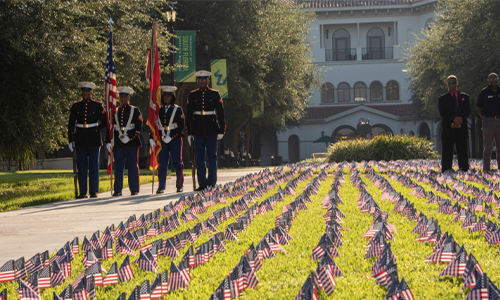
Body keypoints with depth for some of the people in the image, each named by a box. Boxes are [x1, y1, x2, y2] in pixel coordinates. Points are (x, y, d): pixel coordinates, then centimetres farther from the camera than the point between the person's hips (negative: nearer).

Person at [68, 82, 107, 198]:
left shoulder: (97, 105, 2)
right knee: (81, 167, 1)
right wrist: (70, 140, 2)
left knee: (94, 166, -1)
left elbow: (104, 123, 9)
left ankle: (93, 191, 5)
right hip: (80, 140, 1)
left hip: (94, 139, -1)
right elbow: (71, 124, 6)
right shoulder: (76, 106, 6)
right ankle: (82, 192, 6)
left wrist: (95, 129, 3)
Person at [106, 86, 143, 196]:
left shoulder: (135, 111, 6)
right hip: (118, 143, 2)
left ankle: (134, 189, 4)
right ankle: (117, 190, 4)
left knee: (133, 166, -2)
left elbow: (139, 127, -2)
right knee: (118, 167, 1)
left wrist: (129, 137, -14)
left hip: (132, 142, -2)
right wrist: (108, 142, 2)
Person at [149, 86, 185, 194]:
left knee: (177, 162, 0)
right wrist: (151, 139, -3)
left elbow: (181, 127, -4)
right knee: (162, 163, -2)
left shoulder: (178, 110, 2)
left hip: (175, 139, -2)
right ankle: (161, 187, 1)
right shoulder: (158, 110, 10)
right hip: (162, 140, 2)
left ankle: (180, 185, 9)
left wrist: (171, 137, -13)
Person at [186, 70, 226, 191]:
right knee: (200, 157, 2)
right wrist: (189, 133, 3)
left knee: (212, 156, 1)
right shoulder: (192, 95, 5)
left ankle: (211, 182, 8)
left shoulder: (214, 94, 2)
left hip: (211, 130, -1)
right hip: (198, 130, 1)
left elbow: (220, 113, 4)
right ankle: (202, 183, 6)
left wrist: (221, 131, -1)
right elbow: (189, 115, 7)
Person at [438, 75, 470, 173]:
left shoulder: (464, 97, 15)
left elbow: (467, 111, 2)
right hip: (448, 130, -1)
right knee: (447, 154, -2)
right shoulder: (443, 98, 9)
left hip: (462, 129, 1)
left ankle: (464, 171, 2)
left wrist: (460, 119, -15)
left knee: (462, 153, 1)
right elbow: (442, 112, -4)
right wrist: (454, 119, -19)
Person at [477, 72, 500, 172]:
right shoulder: (484, 93, 1)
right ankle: (486, 169, 2)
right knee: (487, 147, 0)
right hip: (488, 121, -3)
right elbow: (479, 109, 7)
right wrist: (485, 119, 2)